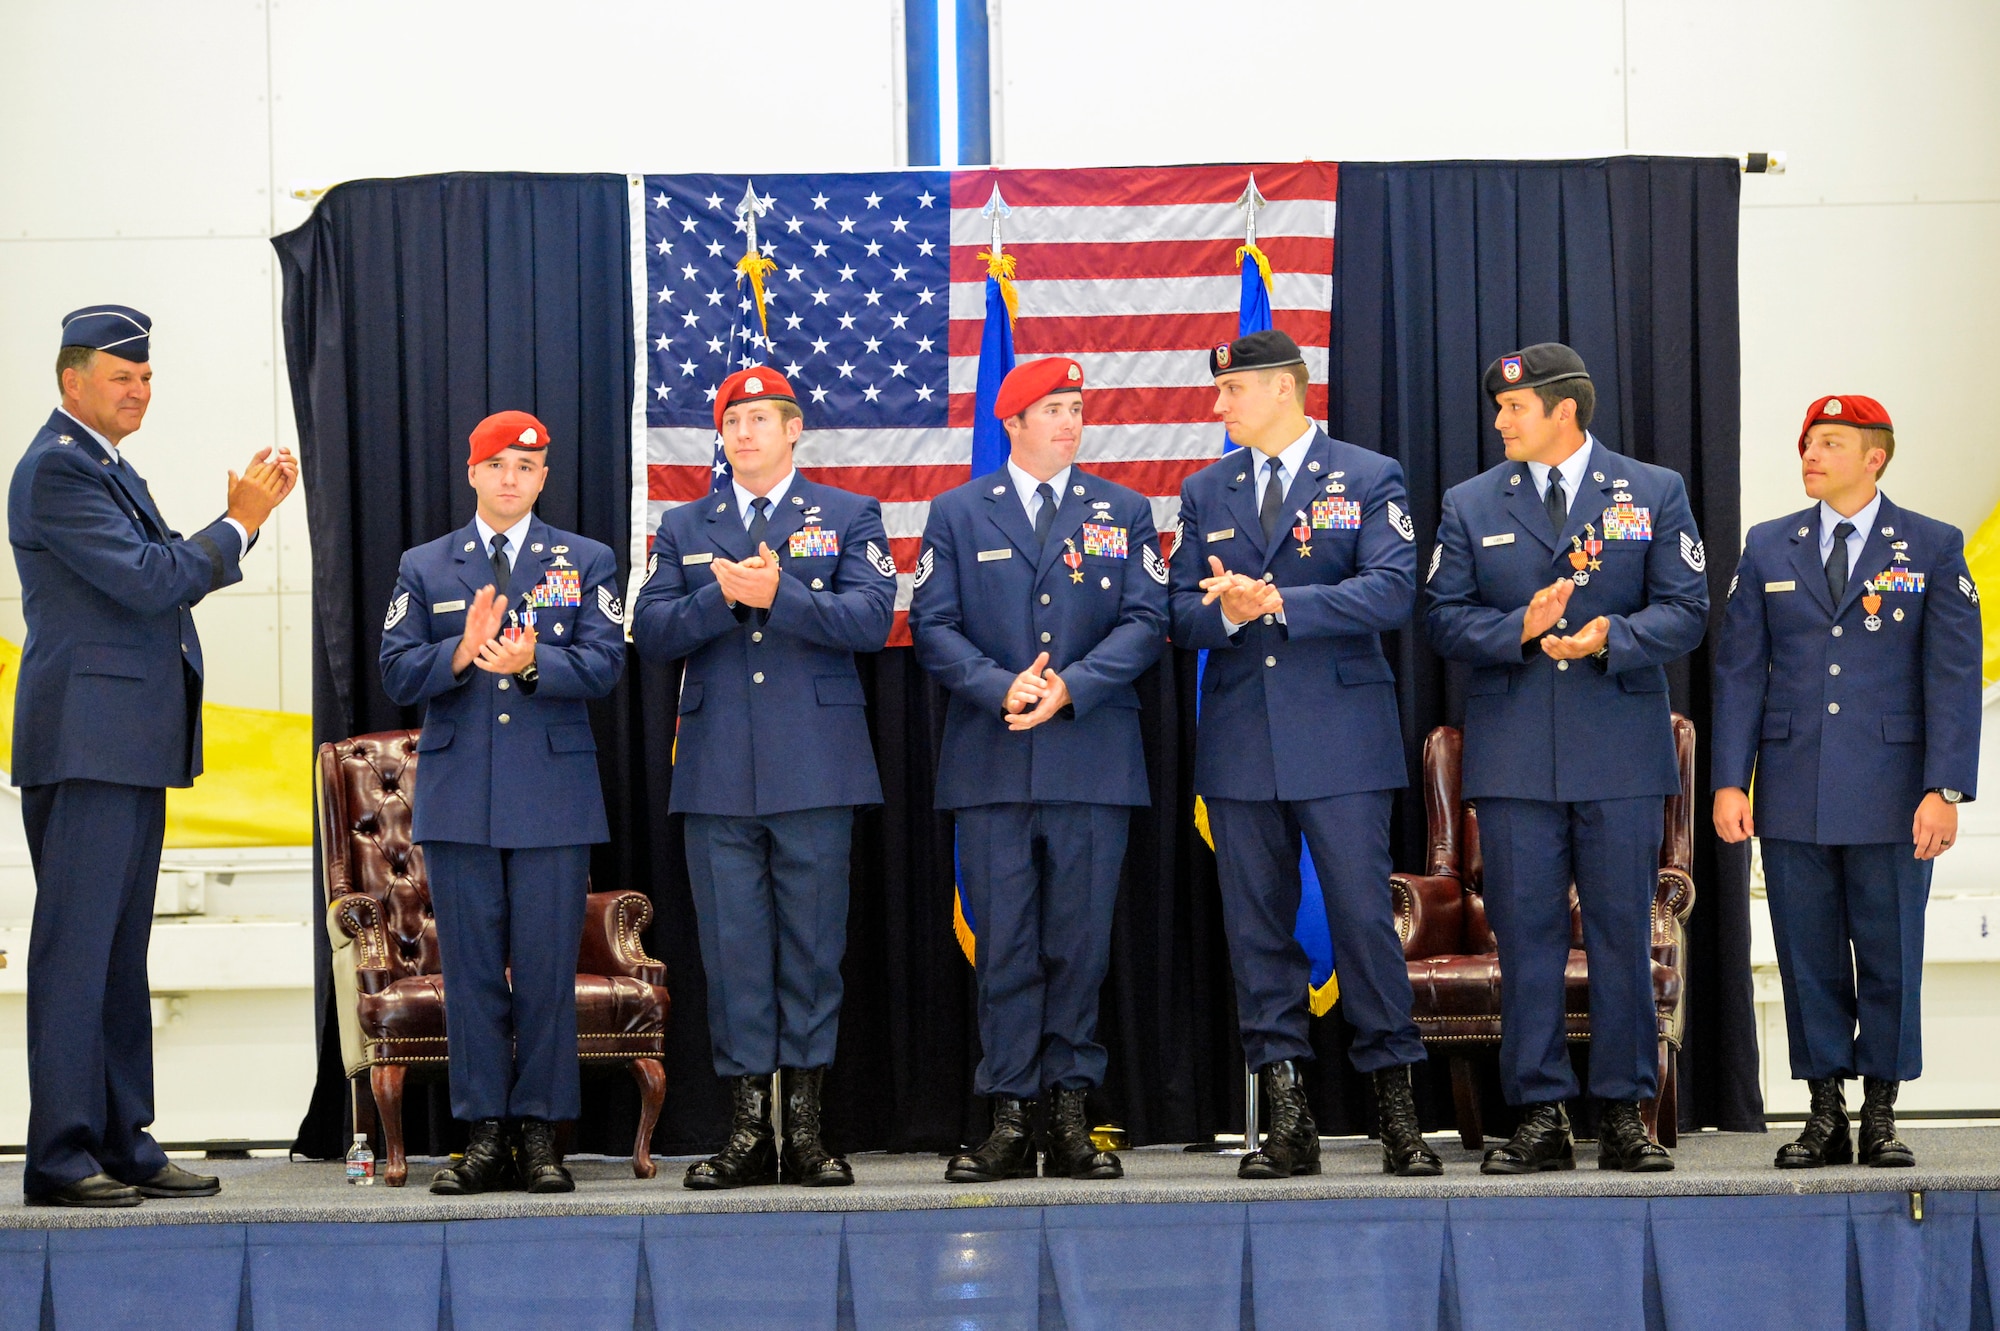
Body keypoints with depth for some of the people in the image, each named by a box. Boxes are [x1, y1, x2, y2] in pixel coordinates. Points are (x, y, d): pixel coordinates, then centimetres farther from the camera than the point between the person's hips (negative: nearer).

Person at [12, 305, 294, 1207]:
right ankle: (60, 1157, -6)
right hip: (87, 739, -10)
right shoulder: (56, 469, -12)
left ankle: (122, 1142, 17)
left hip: (132, 745, 10)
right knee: (75, 945, -8)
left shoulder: (108, 467, 19)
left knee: (121, 948, 12)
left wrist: (247, 516, 8)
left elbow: (168, 572, 19)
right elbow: (149, 582, -18)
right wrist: (238, 524, -7)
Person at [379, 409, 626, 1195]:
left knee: (548, 968, -1)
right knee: (470, 969, 1)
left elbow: (604, 664, -2)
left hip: (554, 798, -1)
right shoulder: (424, 568, 13)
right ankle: (485, 1135, 6)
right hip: (458, 798, 1)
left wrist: (531, 663, -19)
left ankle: (541, 1135, 4)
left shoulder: (587, 563, 10)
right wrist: (462, 651, -15)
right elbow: (397, 675, 4)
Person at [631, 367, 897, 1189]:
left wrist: (778, 595, -18)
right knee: (732, 945, 0)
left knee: (813, 941, -1)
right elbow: (651, 633, 5)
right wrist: (720, 597, -12)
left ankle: (806, 1125, 5)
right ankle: (747, 1130, 4)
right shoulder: (683, 527, 16)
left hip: (815, 769, -2)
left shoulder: (849, 517, 9)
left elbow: (870, 619, -6)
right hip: (717, 773, 2)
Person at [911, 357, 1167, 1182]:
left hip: (1092, 760, 1)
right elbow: (933, 626, 3)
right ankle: (1010, 1121, 1)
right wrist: (1000, 687, -13)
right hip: (991, 764, -1)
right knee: (1003, 943, -2)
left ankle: (1069, 1113, 7)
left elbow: (1145, 621, 3)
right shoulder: (958, 513, 10)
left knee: (1081, 942, 1)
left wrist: (1071, 687, -11)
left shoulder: (1124, 514, 12)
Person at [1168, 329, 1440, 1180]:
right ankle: (1286, 1121, 8)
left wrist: (1279, 602, -16)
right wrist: (1225, 613, -13)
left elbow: (1390, 592, -11)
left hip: (1340, 735, -4)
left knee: (1363, 916, -6)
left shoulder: (1370, 479, 2)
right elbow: (1180, 612, 9)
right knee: (1256, 927, 3)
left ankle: (1397, 1109, 4)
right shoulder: (1204, 493, 15)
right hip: (1240, 742, 4)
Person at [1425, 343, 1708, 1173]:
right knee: (1525, 937, 1)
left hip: (1622, 756, -1)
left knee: (1623, 935, 2)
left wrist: (1611, 637, -17)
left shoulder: (1655, 495, 6)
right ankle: (1540, 1118, 6)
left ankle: (1625, 1113, 9)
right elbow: (1444, 619, 4)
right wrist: (1520, 628, -13)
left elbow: (1684, 612, 1)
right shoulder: (1470, 506, 10)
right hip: (1514, 759, 1)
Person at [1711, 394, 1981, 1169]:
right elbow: (1739, 671, 8)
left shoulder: (1932, 549, 2)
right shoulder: (1768, 548, 9)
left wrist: (1945, 789, -11)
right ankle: (1825, 1113, 12)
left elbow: (1953, 676, -2)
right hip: (1793, 794, 2)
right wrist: (1729, 780, -1)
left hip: (1890, 795, -2)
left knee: (1890, 956, 2)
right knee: (1808, 959, 4)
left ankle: (1881, 1117, 12)